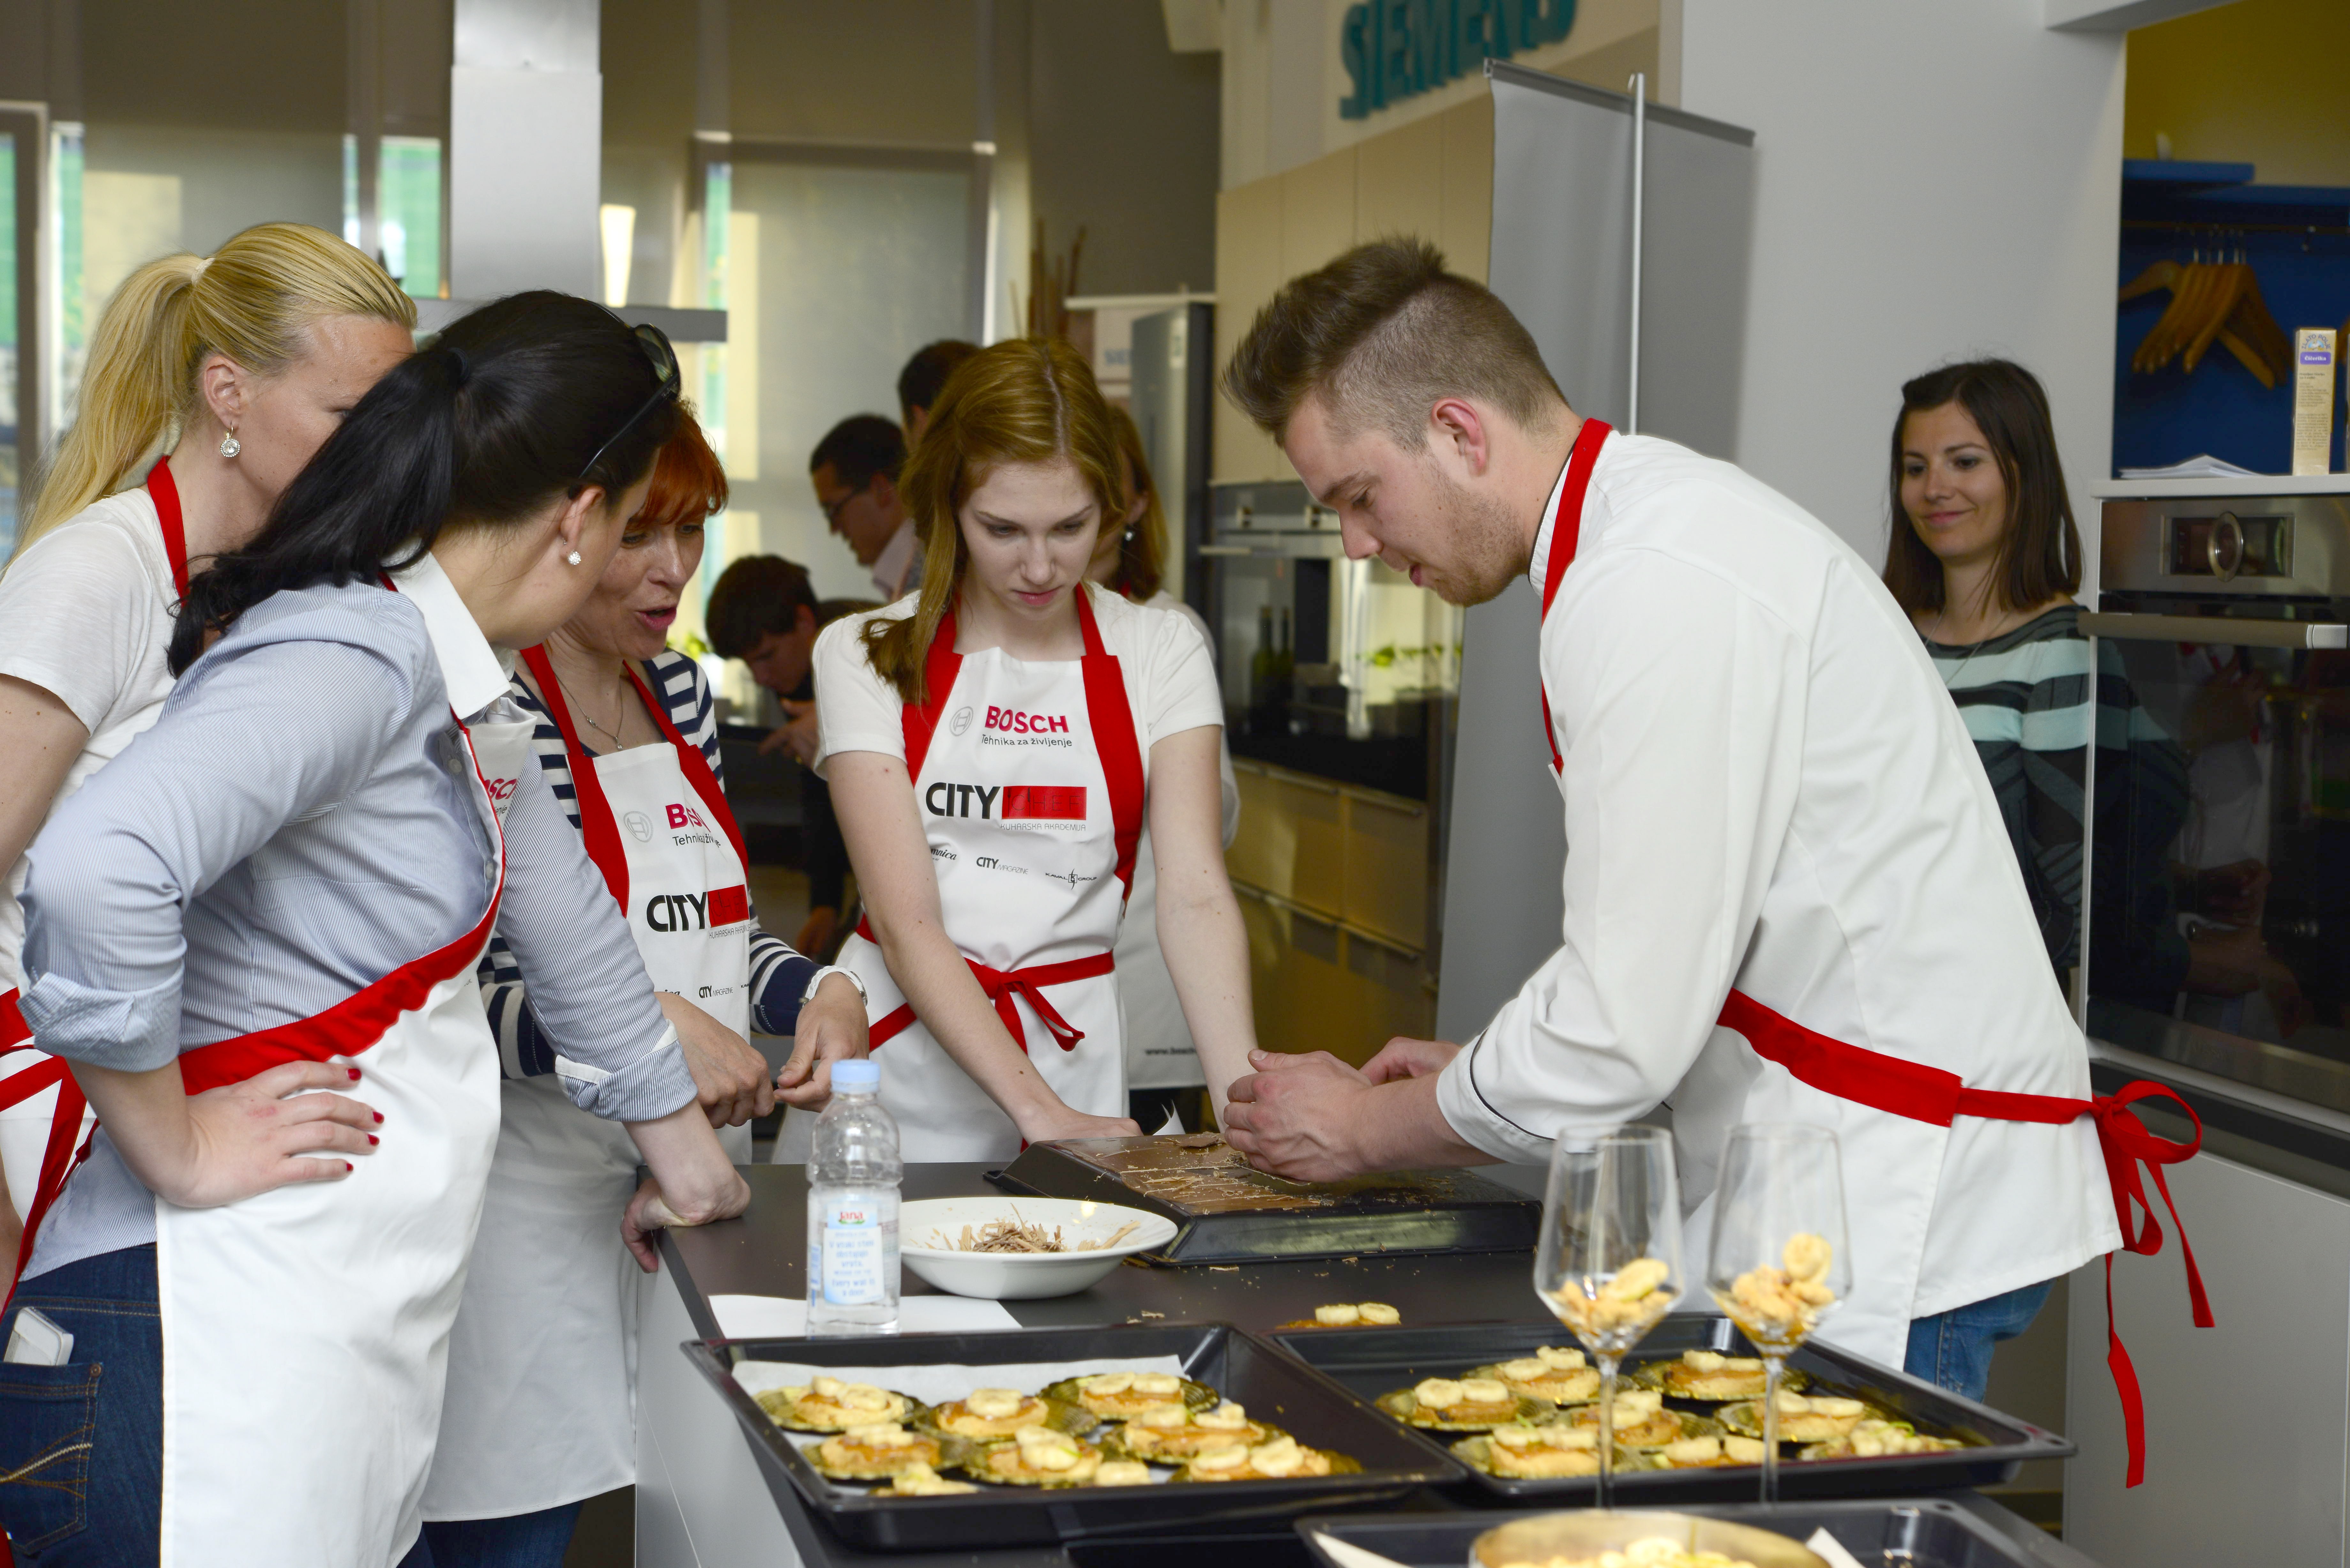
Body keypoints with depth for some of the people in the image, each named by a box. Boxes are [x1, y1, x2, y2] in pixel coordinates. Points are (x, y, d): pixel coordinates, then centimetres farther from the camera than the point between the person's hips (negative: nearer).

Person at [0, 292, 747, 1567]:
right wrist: (179, 1150, -19)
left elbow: (560, 911, 29)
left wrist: (677, 1142, 40)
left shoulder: (458, 690, 15)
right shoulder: (353, 653, -16)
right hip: (211, 1368, -9)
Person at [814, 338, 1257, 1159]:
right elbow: (905, 923, -10)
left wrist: (1244, 1097, -24)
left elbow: (1194, 893, -8)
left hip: (1076, 1050, 1)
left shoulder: (1160, 653, 4)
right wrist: (1039, 1114, -22)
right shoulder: (865, 655, -2)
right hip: (900, 1049, -1)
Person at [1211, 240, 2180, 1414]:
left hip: (1897, 1217, -10)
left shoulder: (1655, 591, -20)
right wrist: (1481, 1069, 15)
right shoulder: (1668, 521, 14)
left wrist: (1370, 1128, -5)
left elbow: (1627, 1025, -21)